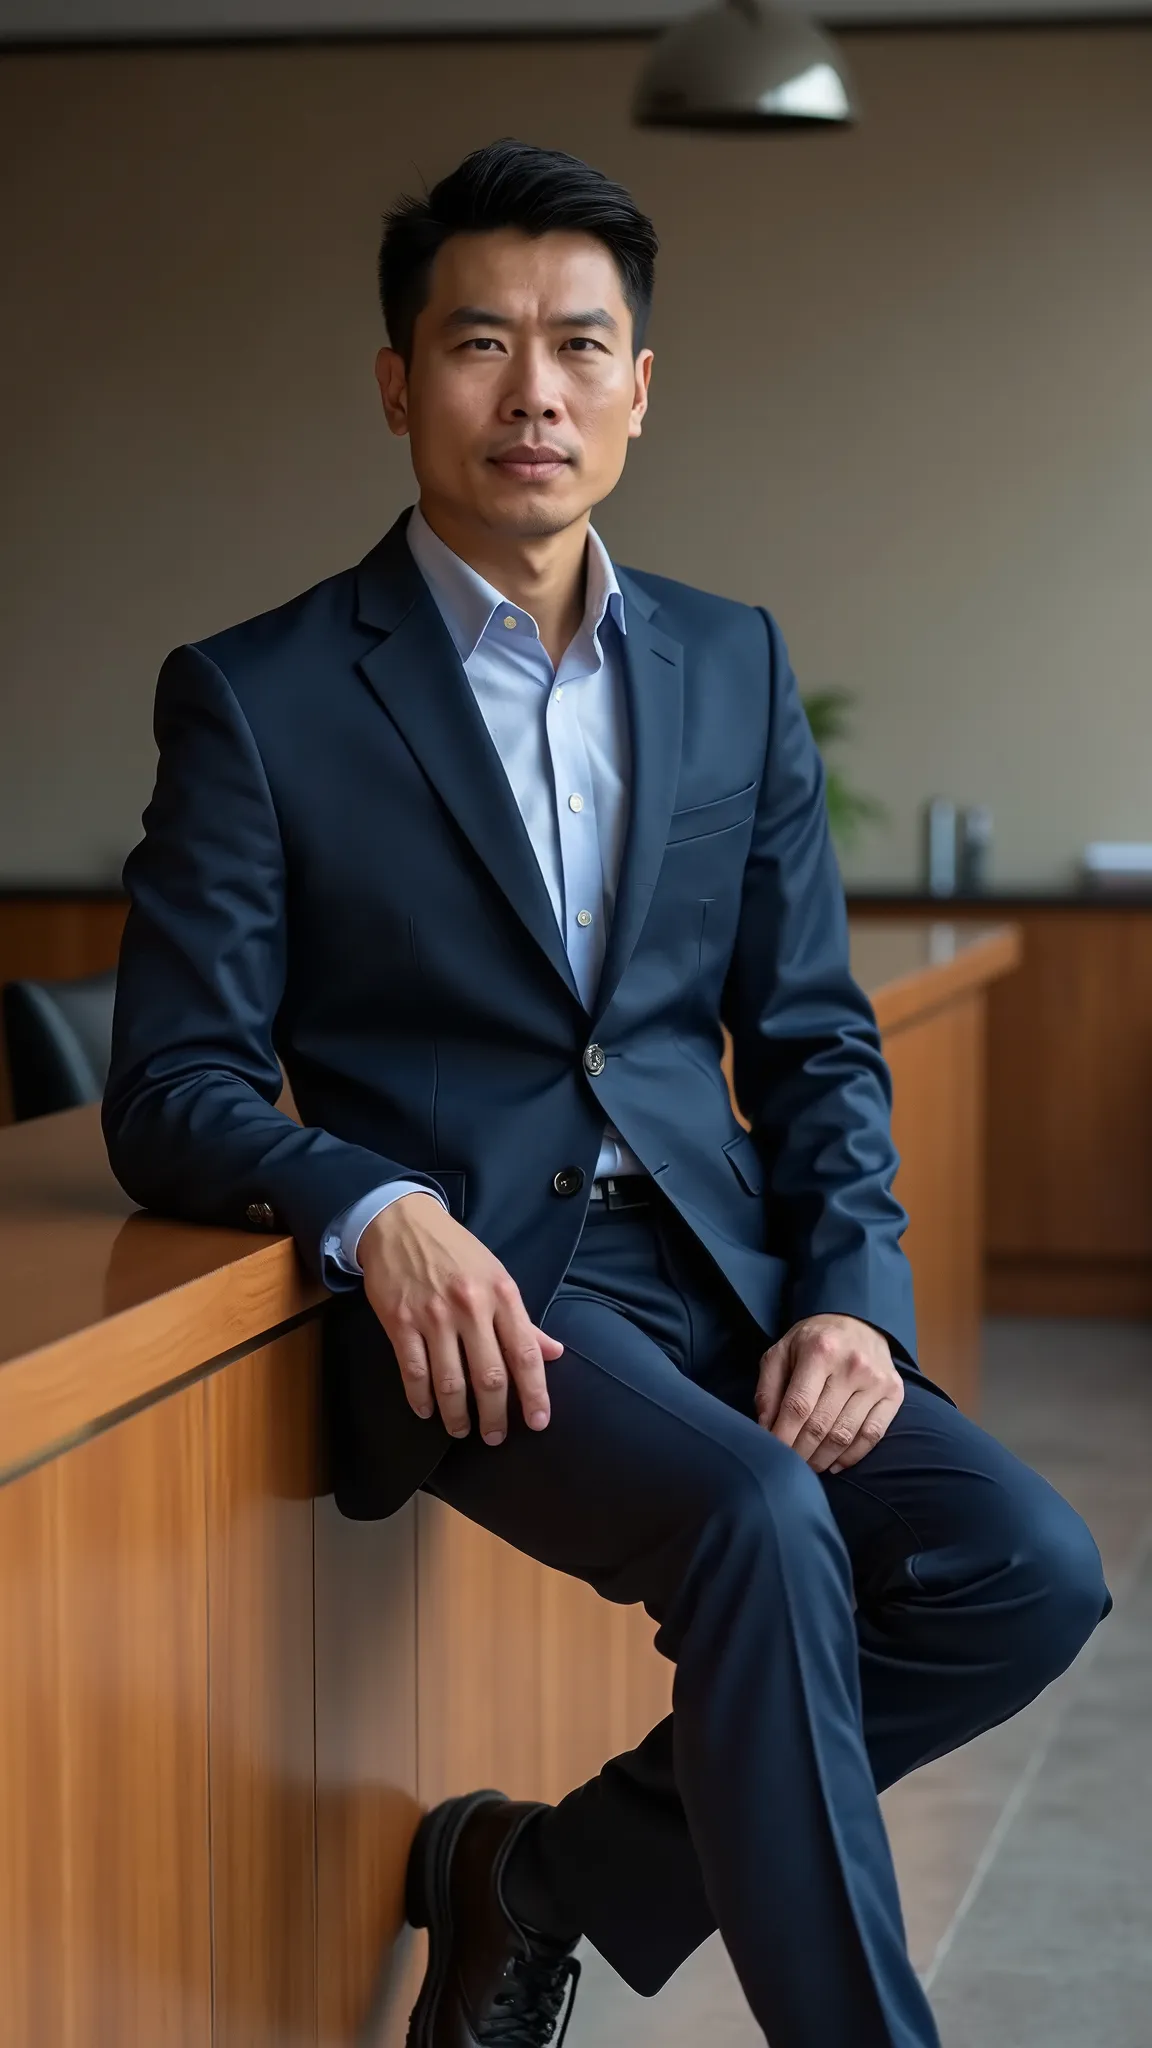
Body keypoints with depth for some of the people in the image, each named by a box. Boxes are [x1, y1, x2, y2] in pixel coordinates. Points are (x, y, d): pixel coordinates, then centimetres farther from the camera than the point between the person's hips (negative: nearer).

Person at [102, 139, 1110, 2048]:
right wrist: (381, 1212, -22)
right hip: (470, 1284, -5)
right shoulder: (259, 696, 0)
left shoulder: (736, 665, 13)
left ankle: (555, 1870, 1)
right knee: (759, 1519, -33)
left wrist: (855, 1297, -4)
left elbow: (813, 1035, 14)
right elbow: (172, 1091, -2)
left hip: (718, 1267, 5)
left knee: (1029, 1569, -17)